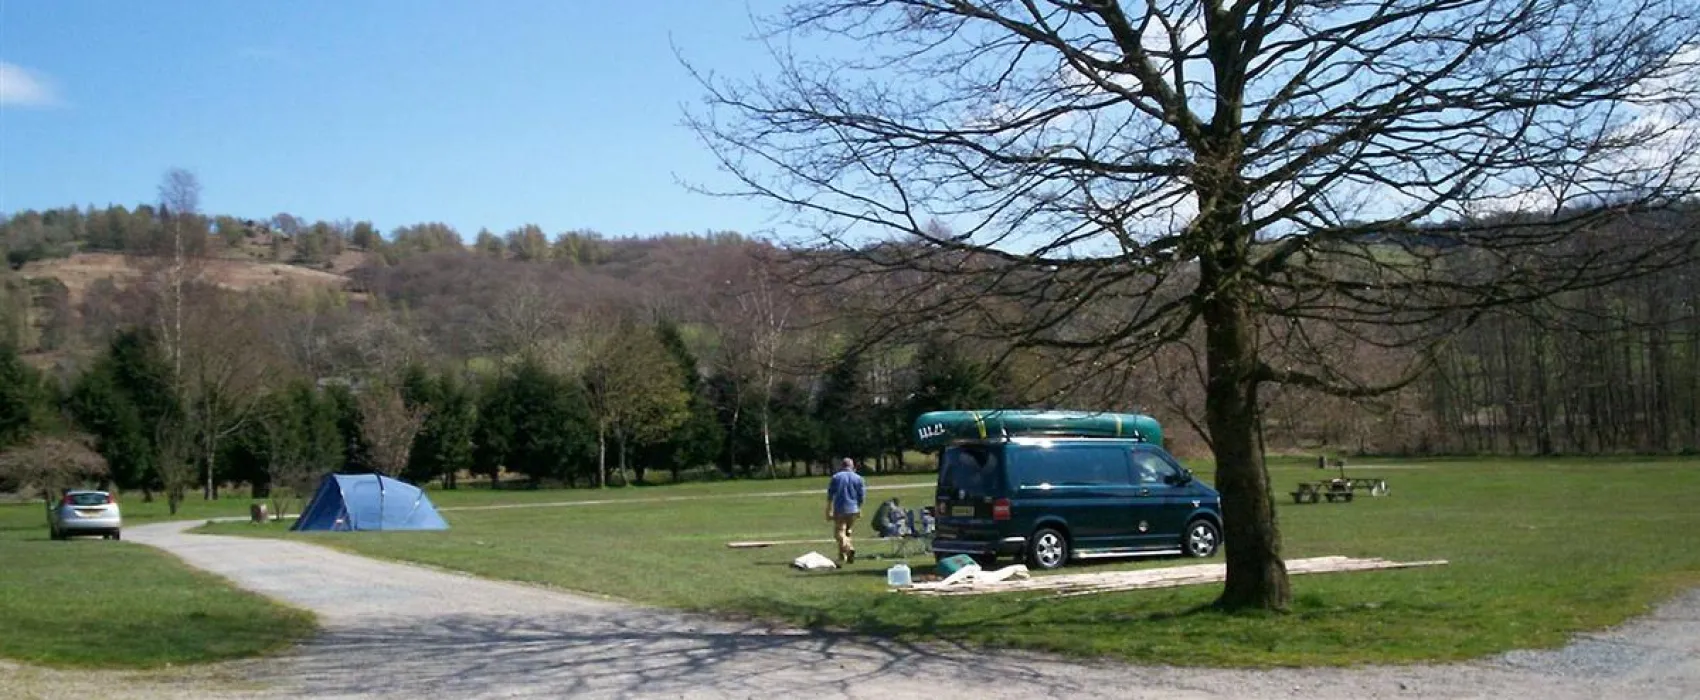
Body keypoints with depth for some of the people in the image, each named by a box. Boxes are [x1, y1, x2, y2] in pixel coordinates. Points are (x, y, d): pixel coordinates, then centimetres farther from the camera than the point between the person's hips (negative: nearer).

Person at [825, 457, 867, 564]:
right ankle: (843, 555, 16)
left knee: (839, 533, -5)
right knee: (847, 532, 17)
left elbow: (830, 496, -1)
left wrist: (829, 511, 3)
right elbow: (862, 496, 6)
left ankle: (849, 548, -31)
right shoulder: (858, 478, 5)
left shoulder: (836, 477, -1)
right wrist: (859, 509, 19)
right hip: (853, 510, 3)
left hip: (840, 510, -3)